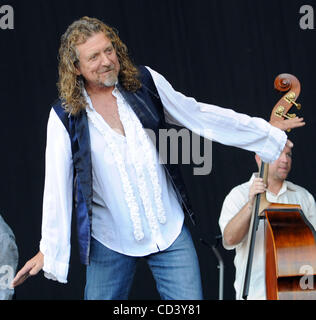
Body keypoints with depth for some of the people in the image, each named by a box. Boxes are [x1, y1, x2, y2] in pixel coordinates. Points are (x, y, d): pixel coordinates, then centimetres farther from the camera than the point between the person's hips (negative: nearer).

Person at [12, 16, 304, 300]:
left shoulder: (145, 82, -1)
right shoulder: (65, 116, -7)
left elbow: (198, 116, 8)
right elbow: (57, 185, -7)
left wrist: (268, 132, 12)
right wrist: (49, 250, -11)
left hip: (170, 231, 2)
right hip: (110, 243, -1)